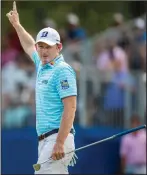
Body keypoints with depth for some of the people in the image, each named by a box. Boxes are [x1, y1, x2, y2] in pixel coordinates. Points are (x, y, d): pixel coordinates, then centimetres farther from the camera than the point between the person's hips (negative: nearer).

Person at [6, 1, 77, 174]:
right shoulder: (41, 66, 17)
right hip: (44, 140, 9)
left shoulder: (63, 70, -9)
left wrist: (60, 143, -23)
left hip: (57, 138, -9)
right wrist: (16, 24, 50)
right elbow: (29, 46, 40)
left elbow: (70, 108, -17)